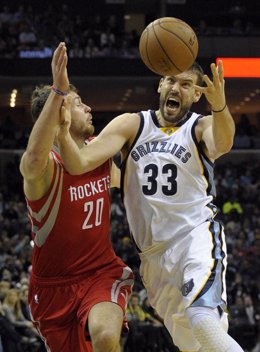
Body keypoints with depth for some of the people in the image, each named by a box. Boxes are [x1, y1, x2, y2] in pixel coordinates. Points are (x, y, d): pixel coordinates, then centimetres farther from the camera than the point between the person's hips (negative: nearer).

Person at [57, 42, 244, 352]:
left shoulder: (201, 127, -1)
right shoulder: (131, 125, 7)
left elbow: (222, 143, -27)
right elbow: (80, 164, -3)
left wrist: (220, 106, -49)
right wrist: (64, 134, -26)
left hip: (197, 236, -5)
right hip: (154, 253, 5)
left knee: (203, 322, -32)